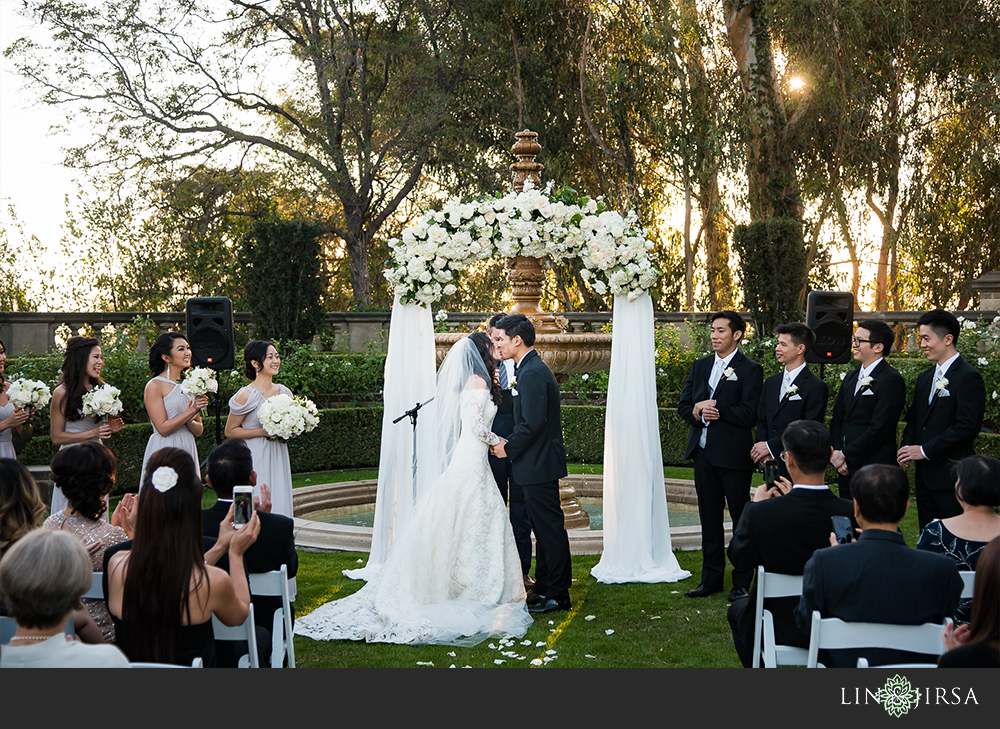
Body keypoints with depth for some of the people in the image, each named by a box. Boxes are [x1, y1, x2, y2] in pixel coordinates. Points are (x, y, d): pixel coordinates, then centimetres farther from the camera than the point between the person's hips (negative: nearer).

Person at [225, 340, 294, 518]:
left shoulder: (284, 392, 7)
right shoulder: (247, 395, -10)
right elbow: (230, 431, -6)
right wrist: (263, 432, -14)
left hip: (279, 458, 6)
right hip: (256, 459, -5)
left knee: (279, 507, 4)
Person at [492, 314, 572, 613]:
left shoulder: (532, 373, -19)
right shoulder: (532, 369, 14)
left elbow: (533, 425, -24)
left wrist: (508, 448, -12)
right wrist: (509, 442, 10)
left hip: (539, 465, -11)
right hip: (538, 464, 11)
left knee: (550, 527, -3)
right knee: (543, 528, 17)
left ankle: (557, 596, 4)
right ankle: (544, 587, 26)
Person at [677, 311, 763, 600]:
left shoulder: (750, 370, -5)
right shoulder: (700, 366, 14)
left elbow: (750, 414, -15)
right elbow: (683, 406, 12)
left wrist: (715, 408, -13)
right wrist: (697, 413, -9)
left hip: (733, 455, -6)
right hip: (703, 453, 6)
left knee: (741, 518, 2)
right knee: (709, 518, 12)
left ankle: (743, 582, 11)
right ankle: (711, 579, 21)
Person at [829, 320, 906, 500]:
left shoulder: (891, 380, -10)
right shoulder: (851, 377, 17)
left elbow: (879, 429, -16)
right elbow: (837, 419, 16)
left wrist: (845, 455, -11)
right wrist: (836, 454, 0)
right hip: (846, 471, 7)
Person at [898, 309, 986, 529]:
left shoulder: (968, 377, -11)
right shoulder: (925, 377, 16)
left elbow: (968, 426, -19)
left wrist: (925, 451, -17)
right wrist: (907, 446, 0)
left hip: (951, 477, -8)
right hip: (925, 476, 8)